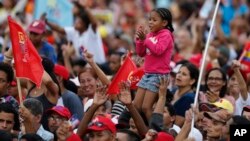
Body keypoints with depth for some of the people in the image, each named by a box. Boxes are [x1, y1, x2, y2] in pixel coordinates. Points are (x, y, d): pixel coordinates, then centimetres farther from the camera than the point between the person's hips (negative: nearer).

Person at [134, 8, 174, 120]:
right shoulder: (150, 35, 12)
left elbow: (158, 50, -22)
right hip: (147, 74, 8)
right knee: (136, 106, 5)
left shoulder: (166, 35, -9)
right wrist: (140, 39, -1)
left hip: (159, 74, -8)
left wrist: (145, 39, -22)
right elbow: (141, 53, 13)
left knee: (146, 107, -13)